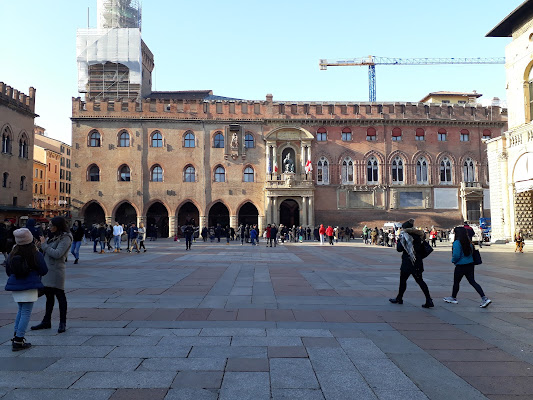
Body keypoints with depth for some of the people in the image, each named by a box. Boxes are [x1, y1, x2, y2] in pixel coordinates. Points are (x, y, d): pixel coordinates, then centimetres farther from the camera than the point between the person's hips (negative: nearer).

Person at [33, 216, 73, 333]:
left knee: (60, 296, -1)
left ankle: (63, 323, 8)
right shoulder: (54, 236, 14)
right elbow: (47, 252, 19)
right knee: (49, 296, 16)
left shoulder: (66, 238, -12)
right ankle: (46, 321, 27)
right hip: (48, 270, 9)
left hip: (56, 271, -9)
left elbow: (57, 254, -21)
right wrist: (43, 242, 3)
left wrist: (44, 245, -13)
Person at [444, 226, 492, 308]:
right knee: (472, 281, 11)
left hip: (461, 266, -7)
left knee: (456, 282, 10)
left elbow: (456, 255, -22)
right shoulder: (468, 242, 5)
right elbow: (471, 251, 14)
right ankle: (484, 298, 1)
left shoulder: (457, 242, -19)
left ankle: (453, 298, 26)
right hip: (470, 264, 7)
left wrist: (453, 261, -2)